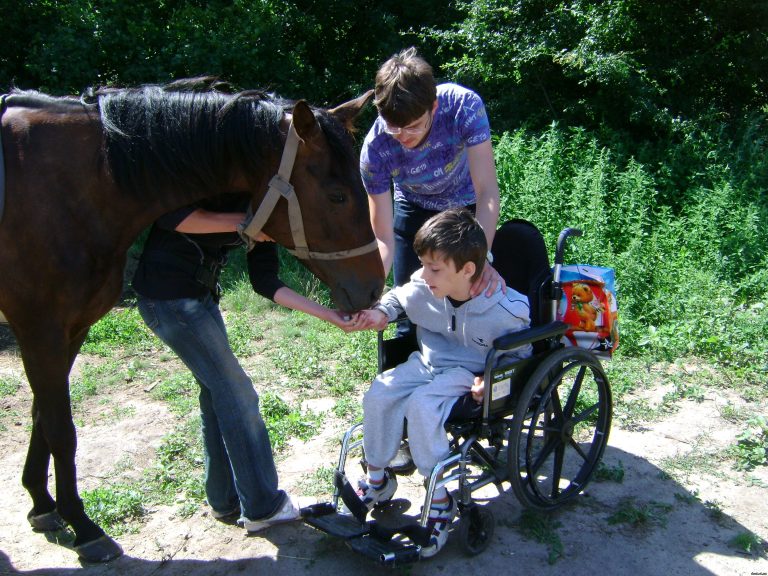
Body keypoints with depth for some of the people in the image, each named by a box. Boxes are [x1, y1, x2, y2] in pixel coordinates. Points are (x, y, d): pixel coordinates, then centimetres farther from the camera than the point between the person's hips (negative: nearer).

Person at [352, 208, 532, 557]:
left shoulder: (506, 311, -24)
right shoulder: (423, 286, -11)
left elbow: (520, 356, -8)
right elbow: (398, 297, 14)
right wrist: (382, 312, -8)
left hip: (470, 373, -6)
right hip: (428, 361, 6)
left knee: (422, 405, -30)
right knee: (379, 394, -14)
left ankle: (440, 500, -12)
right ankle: (377, 479, 9)